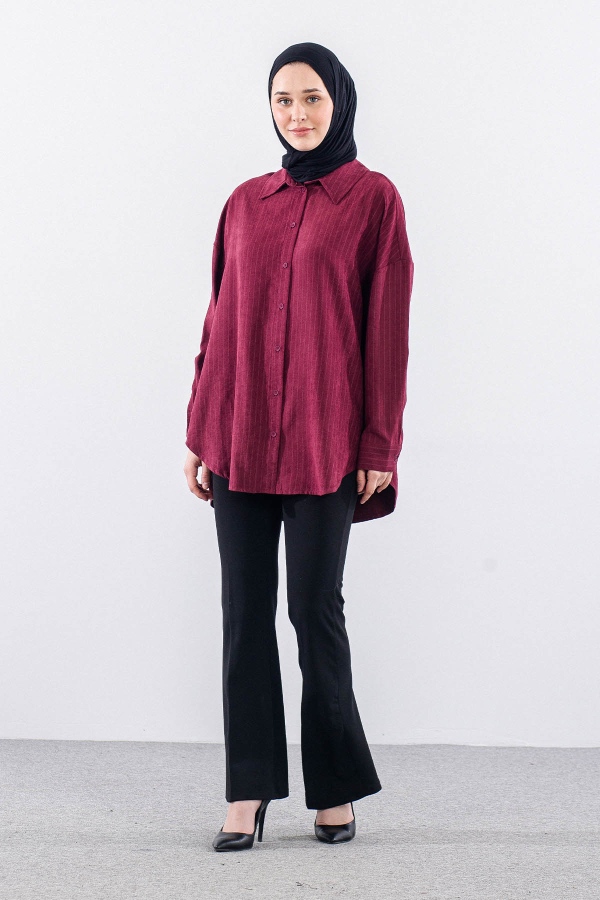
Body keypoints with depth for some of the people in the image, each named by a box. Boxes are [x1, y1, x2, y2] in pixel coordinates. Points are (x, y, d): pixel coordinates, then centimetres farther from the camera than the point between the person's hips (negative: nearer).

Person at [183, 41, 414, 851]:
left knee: (315, 607, -2)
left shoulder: (373, 199, 0)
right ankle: (249, 793, 10)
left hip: (325, 440, -4)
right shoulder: (246, 202, 12)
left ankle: (337, 789, 14)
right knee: (245, 609, 4)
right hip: (240, 434, 4)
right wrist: (201, 433, 9)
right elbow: (221, 319, 13)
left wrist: (379, 444, -7)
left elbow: (387, 327, -3)